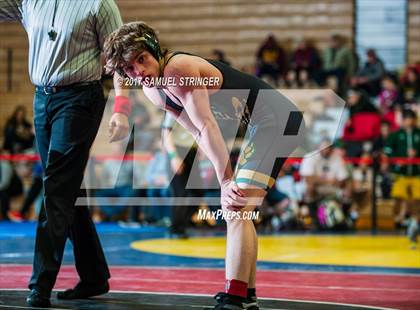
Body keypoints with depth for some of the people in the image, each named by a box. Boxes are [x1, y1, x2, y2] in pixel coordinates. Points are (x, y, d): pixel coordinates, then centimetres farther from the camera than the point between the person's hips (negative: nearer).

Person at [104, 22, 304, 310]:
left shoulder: (178, 70, -20)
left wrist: (226, 180, -23)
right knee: (234, 210, 15)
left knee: (236, 209, -18)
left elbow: (208, 127, -23)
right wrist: (226, 177, -1)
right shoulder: (153, 91, 9)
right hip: (262, 125, 10)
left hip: (277, 119, -10)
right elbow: (199, 133, 9)